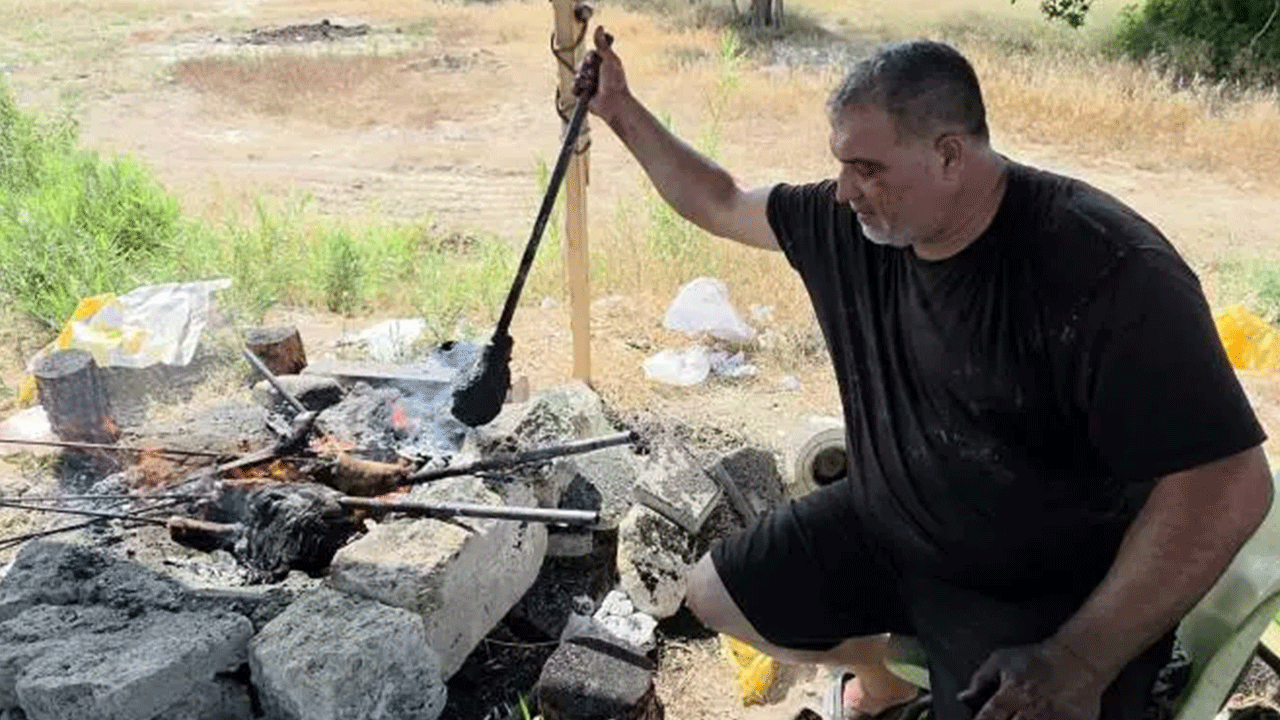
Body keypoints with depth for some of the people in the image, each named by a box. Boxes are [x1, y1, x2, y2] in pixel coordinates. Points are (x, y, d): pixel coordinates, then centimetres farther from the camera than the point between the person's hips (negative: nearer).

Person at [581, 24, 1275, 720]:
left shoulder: (1107, 270, -28)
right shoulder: (855, 222, -9)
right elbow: (720, 204, 8)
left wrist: (1079, 662, -30)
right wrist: (621, 110, 4)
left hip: (1051, 594, -6)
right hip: (882, 528, 6)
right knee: (713, 596, 10)